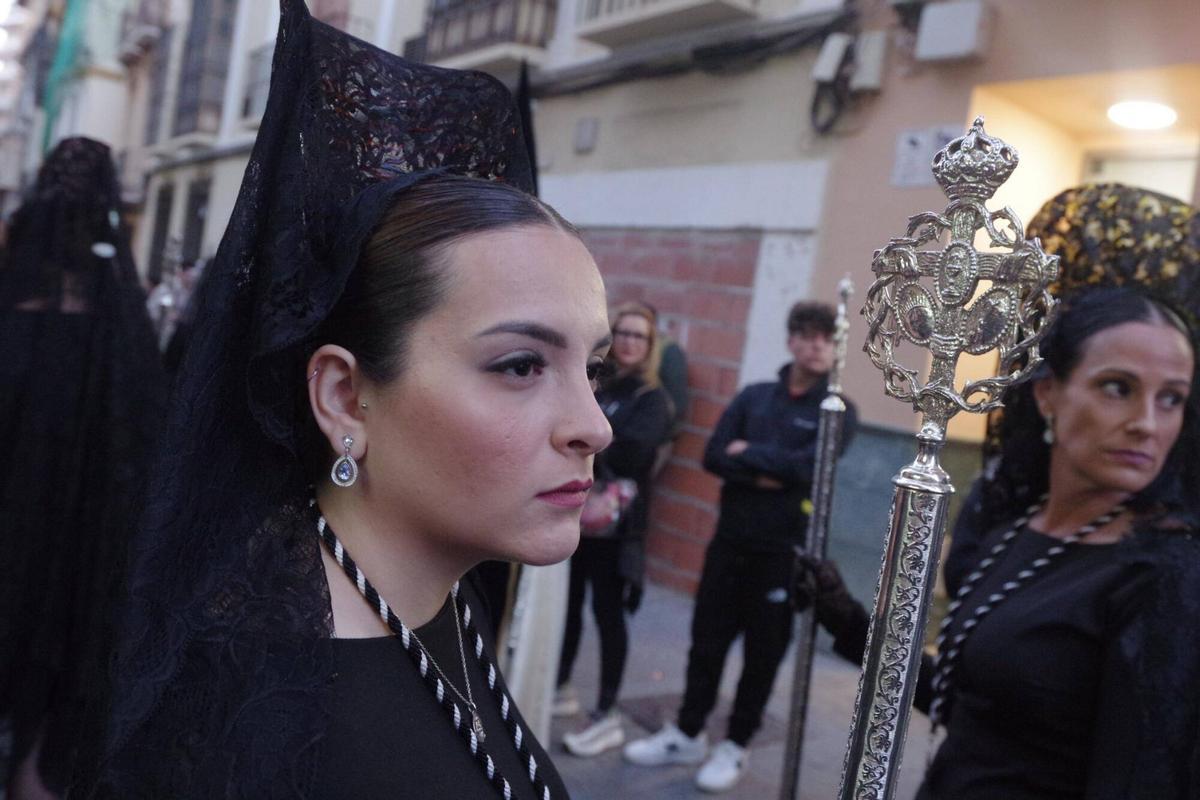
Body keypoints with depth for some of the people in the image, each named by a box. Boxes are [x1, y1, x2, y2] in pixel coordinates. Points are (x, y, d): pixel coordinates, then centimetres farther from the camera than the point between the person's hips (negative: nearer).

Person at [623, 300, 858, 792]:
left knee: (763, 652, 9)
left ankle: (736, 746, 26)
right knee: (707, 640, 11)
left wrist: (747, 454, -9)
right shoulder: (754, 396, 7)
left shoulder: (838, 410, -2)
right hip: (729, 540, 3)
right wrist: (764, 474, -17)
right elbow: (713, 456, -3)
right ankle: (687, 733, 28)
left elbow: (809, 466, -18)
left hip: (784, 551, -3)